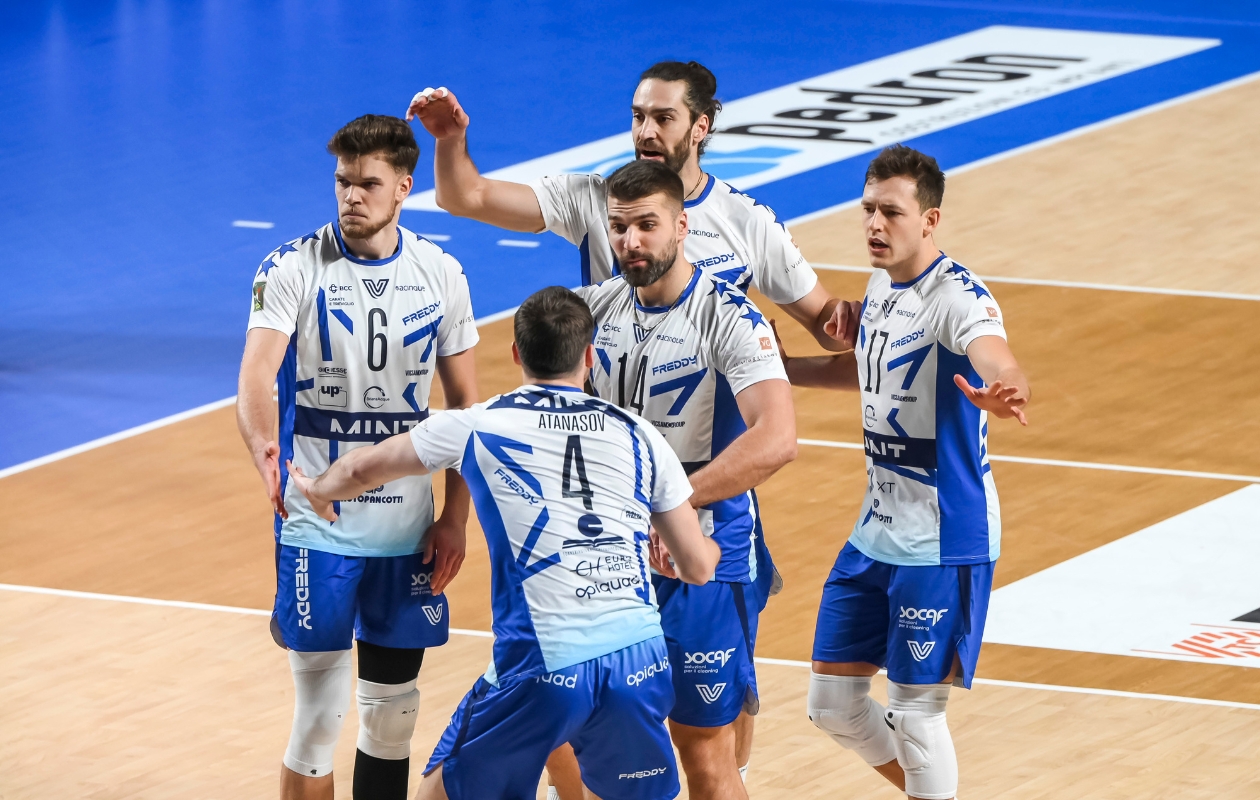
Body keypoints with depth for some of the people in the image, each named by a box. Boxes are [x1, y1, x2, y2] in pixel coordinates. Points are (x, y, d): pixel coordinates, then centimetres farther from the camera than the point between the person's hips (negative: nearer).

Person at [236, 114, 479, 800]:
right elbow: (257, 375, -21)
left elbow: (463, 401, 9)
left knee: (393, 708, 11)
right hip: (317, 524, -4)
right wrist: (264, 452, -42)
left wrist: (456, 516, 2)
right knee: (320, 711, -5)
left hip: (406, 529, 4)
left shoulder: (440, 275, 2)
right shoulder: (295, 268, -8)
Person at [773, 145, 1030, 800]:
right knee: (833, 702, 12)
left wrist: (1004, 395, -65)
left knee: (917, 712, -3)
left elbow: (999, 363, -42)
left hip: (942, 543, -8)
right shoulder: (881, 289, 8)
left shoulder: (958, 299, -20)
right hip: (877, 533, 9)